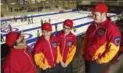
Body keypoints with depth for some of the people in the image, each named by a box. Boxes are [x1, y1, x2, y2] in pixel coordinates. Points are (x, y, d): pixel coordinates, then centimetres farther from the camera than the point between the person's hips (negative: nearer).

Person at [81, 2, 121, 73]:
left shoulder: (111, 29, -21)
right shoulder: (92, 25, 2)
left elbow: (113, 49, -22)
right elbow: (86, 39, 15)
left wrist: (101, 61, -18)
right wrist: (83, 52, 11)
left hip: (97, 62, -7)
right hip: (88, 59, 7)